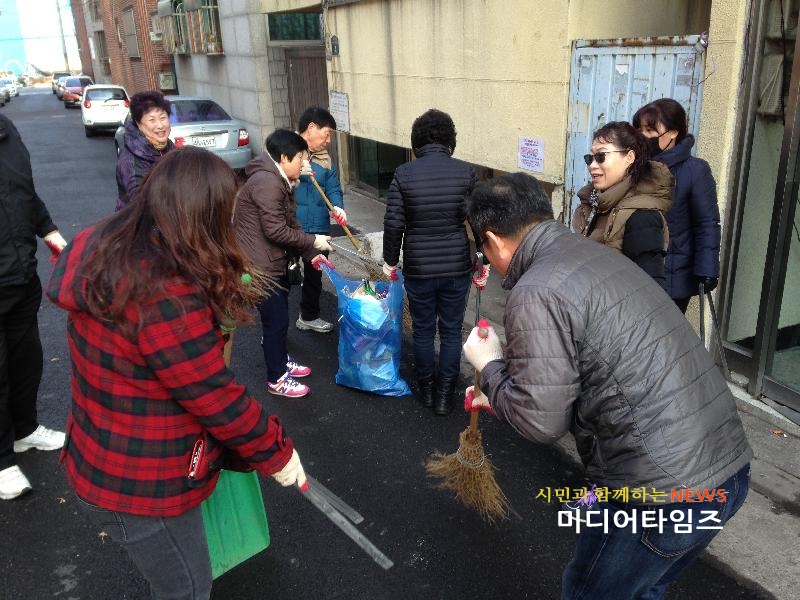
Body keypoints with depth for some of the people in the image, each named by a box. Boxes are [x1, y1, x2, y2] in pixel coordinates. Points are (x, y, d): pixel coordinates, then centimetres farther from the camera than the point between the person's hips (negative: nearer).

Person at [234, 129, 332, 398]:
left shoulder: (279, 182, 13)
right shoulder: (266, 182, -22)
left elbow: (290, 225, 14)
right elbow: (275, 230, -24)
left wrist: (311, 255, 6)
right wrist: (313, 241, -14)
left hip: (274, 261, 10)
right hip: (260, 265, -10)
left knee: (279, 315, 22)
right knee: (276, 320, -1)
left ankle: (281, 360, 41)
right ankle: (276, 379, 14)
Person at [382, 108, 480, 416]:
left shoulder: (404, 174, -8)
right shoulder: (465, 172, -6)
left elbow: (393, 223, -7)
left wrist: (390, 260, 7)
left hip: (418, 268, 0)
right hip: (457, 267, 0)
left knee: (422, 330, 16)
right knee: (451, 331, 13)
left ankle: (426, 388, 30)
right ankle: (444, 394, 21)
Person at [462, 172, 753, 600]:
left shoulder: (536, 292, -17)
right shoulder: (596, 254, 12)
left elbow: (540, 421, -15)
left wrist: (490, 365, 1)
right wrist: (499, 395, 35)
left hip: (666, 493, -8)